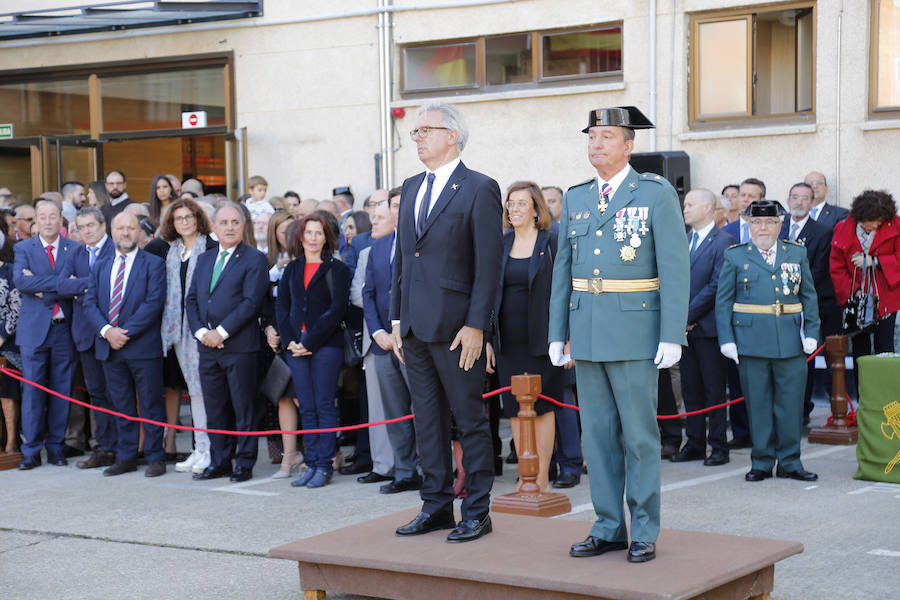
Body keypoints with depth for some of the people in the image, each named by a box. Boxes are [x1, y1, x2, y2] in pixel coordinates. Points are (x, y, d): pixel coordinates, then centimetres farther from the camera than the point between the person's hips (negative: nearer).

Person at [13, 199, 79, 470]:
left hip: (65, 328, 1)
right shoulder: (23, 249, 6)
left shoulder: (74, 249, 7)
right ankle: (31, 450, 6)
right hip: (34, 328, -1)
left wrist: (42, 287, -15)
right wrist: (59, 283, -19)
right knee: (32, 391, -1)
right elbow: (20, 281, -12)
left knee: (62, 391, 5)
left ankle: (56, 447, 14)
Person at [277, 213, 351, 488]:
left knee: (324, 405, -4)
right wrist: (289, 341, -4)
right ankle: (312, 463, 9)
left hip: (326, 345, -4)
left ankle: (325, 465, 0)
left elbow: (337, 309, -8)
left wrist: (311, 342, -12)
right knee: (306, 408, 5)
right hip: (296, 347, 5)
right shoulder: (292, 269, 15)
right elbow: (281, 307, 12)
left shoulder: (336, 269, 0)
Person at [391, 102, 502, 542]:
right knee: (427, 417, 12)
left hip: (456, 326, -7)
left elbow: (489, 264, -11)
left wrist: (476, 325, -16)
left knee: (469, 419, 1)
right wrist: (397, 319, 12)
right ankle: (436, 506, 21)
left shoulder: (479, 189, -7)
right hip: (415, 325, 7)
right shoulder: (411, 188, 15)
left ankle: (477, 511, 9)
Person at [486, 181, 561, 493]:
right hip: (508, 342, 4)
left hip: (541, 340, -4)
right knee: (515, 409, 6)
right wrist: (487, 339, 6)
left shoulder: (552, 242, -3)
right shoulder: (499, 245, 10)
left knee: (542, 407, 0)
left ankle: (542, 478, 8)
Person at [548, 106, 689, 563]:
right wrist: (556, 334, 9)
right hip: (586, 332, 5)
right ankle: (608, 528, 17)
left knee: (639, 434, 0)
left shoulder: (656, 194, -3)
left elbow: (675, 268, -8)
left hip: (636, 331, -5)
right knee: (597, 433, 8)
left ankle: (644, 533, 9)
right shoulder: (575, 199, 12)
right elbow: (563, 269, 14)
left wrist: (671, 336, -14)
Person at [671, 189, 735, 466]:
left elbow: (717, 285, -14)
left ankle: (718, 446, 7)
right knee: (690, 388, 10)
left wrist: (689, 315, -13)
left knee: (714, 389, 0)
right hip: (685, 326, 7)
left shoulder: (723, 241, -9)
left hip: (708, 326, -7)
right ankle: (695, 443, 17)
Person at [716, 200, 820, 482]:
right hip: (751, 340, -2)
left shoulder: (797, 253, 11)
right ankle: (762, 462, 12)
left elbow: (809, 296, 13)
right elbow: (723, 301, 4)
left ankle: (789, 462, 14)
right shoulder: (735, 256, 5)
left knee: (790, 401, 4)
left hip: (790, 340, 2)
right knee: (758, 403, 3)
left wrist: (812, 332, 2)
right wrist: (726, 339, -5)